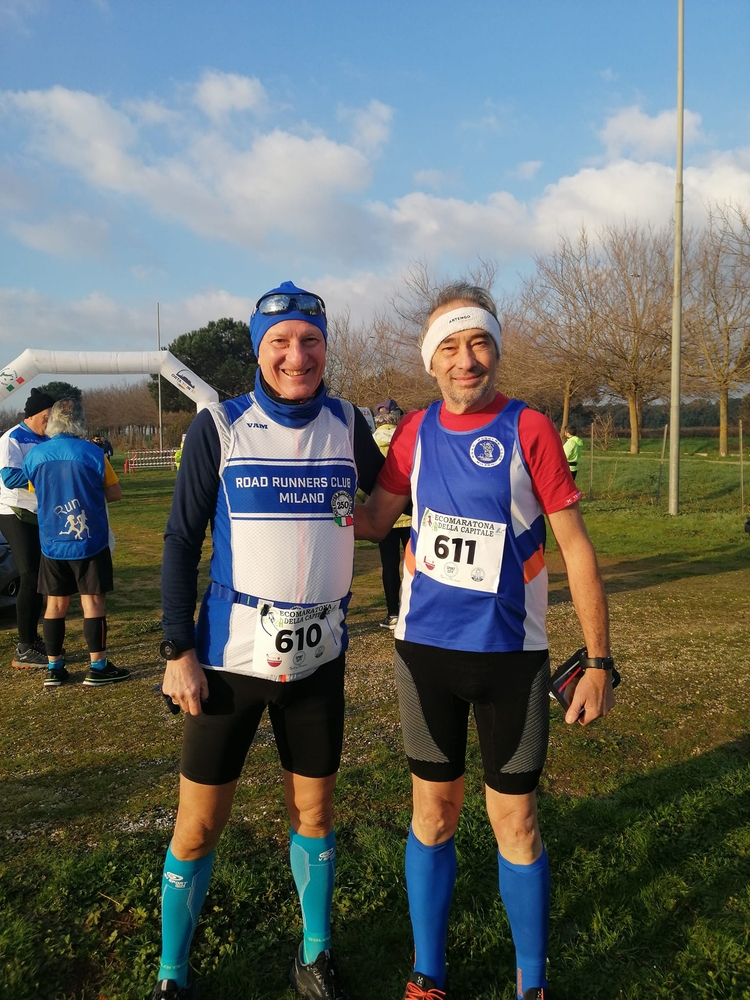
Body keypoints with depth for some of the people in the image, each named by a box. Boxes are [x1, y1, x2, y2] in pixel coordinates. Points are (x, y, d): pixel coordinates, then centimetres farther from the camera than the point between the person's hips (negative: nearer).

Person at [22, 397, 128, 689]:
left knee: (55, 603, 12)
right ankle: (98, 668, 8)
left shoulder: (34, 455, -1)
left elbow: (37, 493, 14)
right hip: (89, 541, -3)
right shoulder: (92, 452, -12)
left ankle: (54, 668, 18)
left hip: (52, 543, 4)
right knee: (92, 601, 3)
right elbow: (115, 494, -5)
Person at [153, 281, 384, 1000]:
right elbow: (181, 542, -3)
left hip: (319, 655, 2)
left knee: (313, 811, 15)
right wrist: (178, 650, -8)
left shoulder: (347, 425, 1)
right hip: (230, 655, -2)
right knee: (198, 825, 7)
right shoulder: (219, 427, -6)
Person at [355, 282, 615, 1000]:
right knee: (433, 813, 14)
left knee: (515, 821, 7)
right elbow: (372, 521, 11)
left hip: (511, 653, -2)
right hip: (424, 650, 3)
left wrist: (599, 659, -8)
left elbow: (575, 547, -7)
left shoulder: (529, 430, -9)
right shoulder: (416, 432, 1)